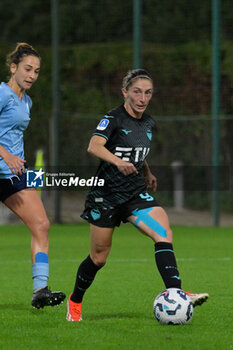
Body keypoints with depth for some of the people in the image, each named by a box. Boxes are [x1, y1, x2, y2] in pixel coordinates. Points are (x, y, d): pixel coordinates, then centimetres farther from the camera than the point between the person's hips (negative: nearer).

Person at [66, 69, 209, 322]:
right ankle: (75, 301, 28)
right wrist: (118, 162, -45)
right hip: (106, 194, -5)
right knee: (99, 257, 4)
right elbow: (94, 146, -29)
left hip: (136, 192, 5)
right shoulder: (113, 118, -11)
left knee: (164, 232, -21)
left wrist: (147, 173, 13)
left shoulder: (149, 124, 10)